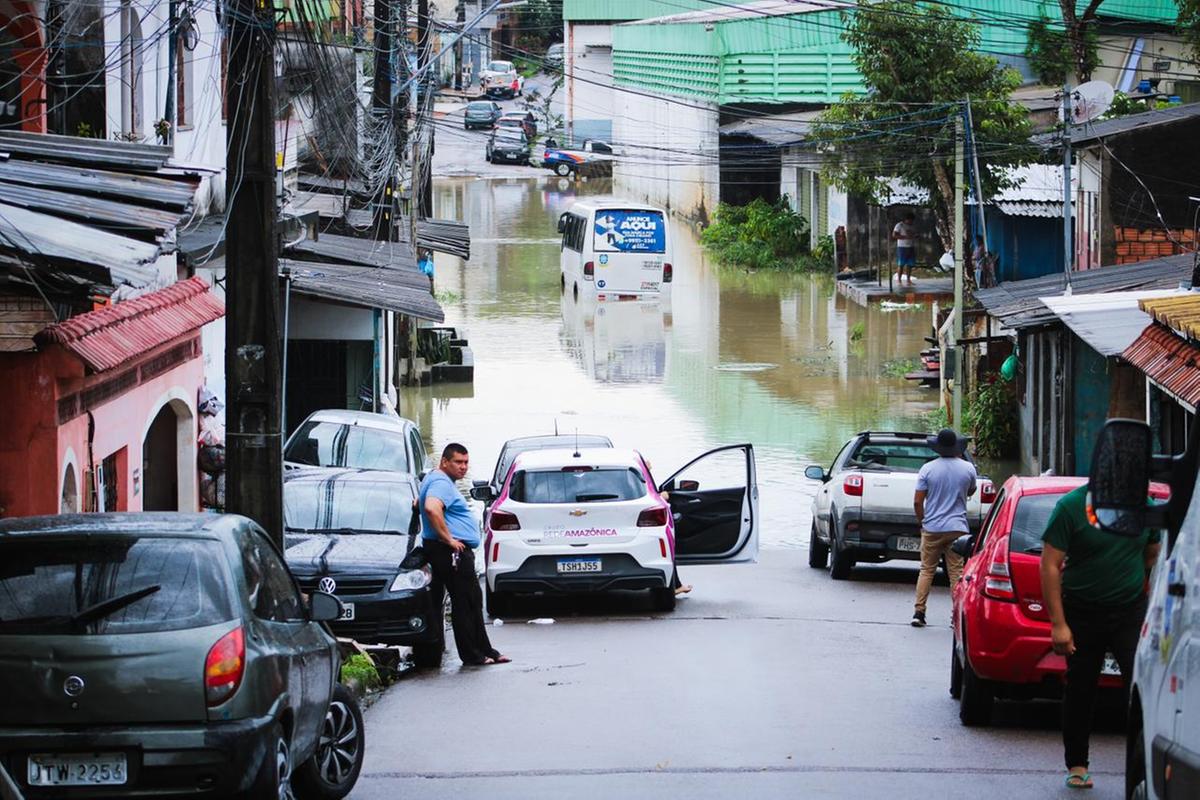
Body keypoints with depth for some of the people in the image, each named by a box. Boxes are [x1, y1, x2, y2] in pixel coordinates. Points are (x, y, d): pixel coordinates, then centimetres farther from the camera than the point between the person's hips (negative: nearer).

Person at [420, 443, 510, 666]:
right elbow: (431, 508, -35)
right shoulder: (441, 483, -15)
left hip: (457, 553, 11)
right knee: (465, 604, -7)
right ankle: (472, 655, -3)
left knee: (473, 603, 14)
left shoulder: (440, 481, 20)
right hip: (452, 553, -11)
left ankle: (484, 652, 18)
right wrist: (448, 539, -28)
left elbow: (420, 502, 39)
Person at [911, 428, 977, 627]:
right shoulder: (967, 468, -3)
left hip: (932, 528, 0)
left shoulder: (928, 469, -6)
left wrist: (921, 521, 9)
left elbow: (917, 501, -7)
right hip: (957, 528, 0)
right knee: (956, 573, 5)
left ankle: (919, 611, 2)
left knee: (926, 571, 8)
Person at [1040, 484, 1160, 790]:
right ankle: (1076, 765, 23)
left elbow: (1153, 556, 16)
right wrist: (1058, 624, -13)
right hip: (1082, 614, -1)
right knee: (1080, 689, 9)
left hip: (1131, 614, 1)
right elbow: (1050, 566, -9)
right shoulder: (1072, 506, -9)